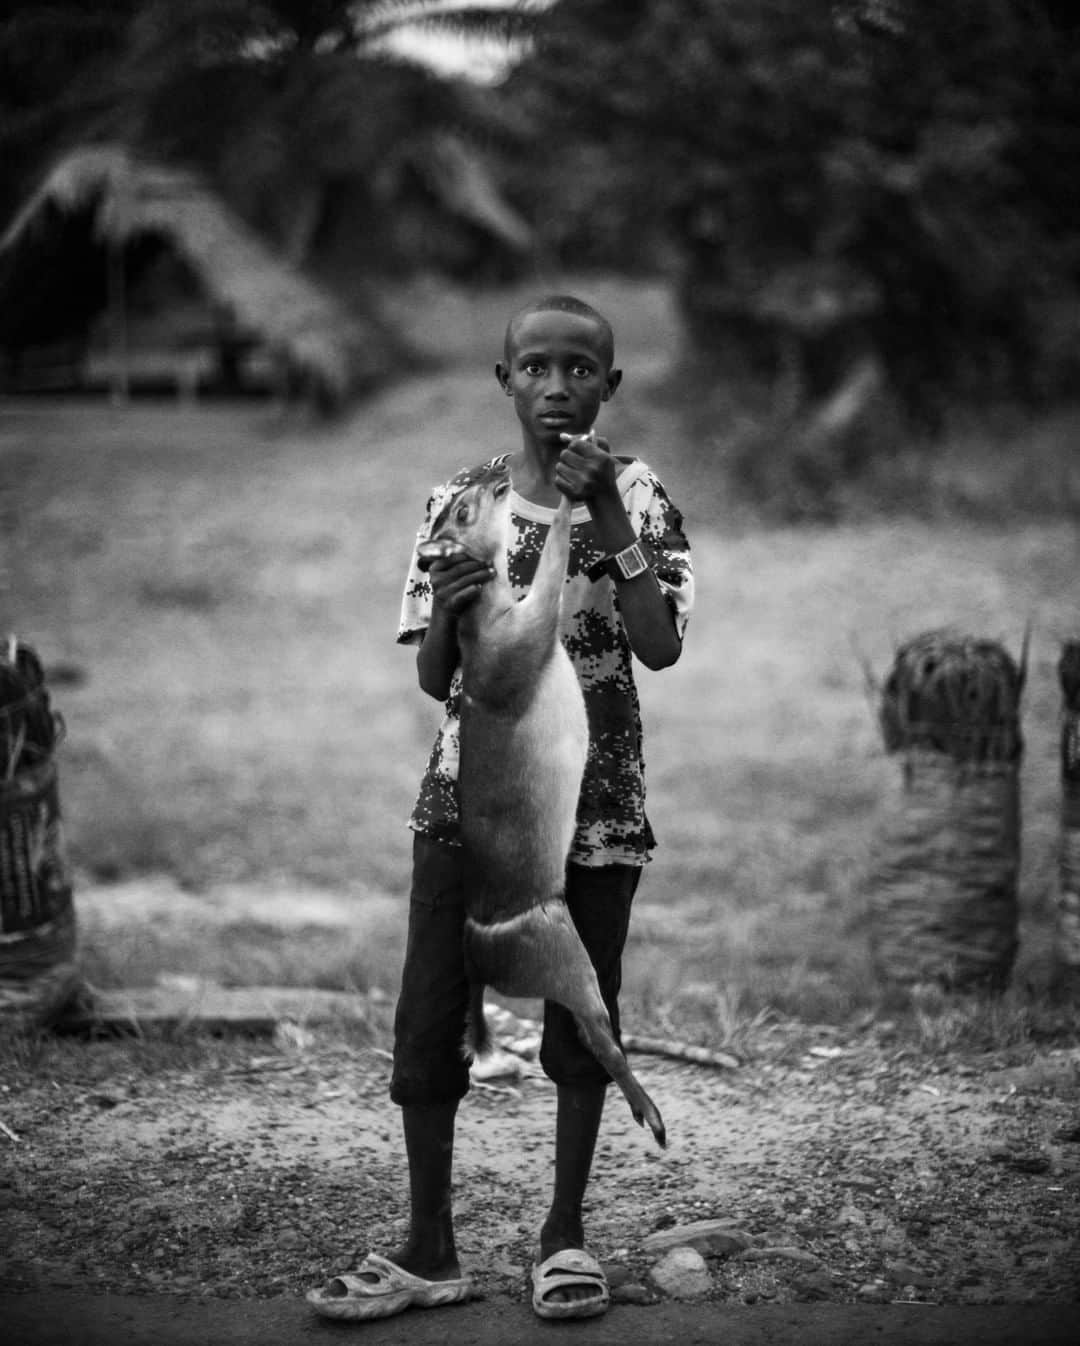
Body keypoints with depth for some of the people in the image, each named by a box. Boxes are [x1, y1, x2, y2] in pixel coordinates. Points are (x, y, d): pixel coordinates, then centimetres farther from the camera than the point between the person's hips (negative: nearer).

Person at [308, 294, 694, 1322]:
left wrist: (605, 520, -21)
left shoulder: (636, 497, -2)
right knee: (429, 1016, -1)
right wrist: (449, 610, -20)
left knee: (582, 1017, 5)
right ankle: (429, 1249, 8)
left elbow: (661, 647, -16)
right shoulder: (458, 503, 3)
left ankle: (565, 1234, 19)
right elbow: (433, 679, 1)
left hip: (595, 800, -2)